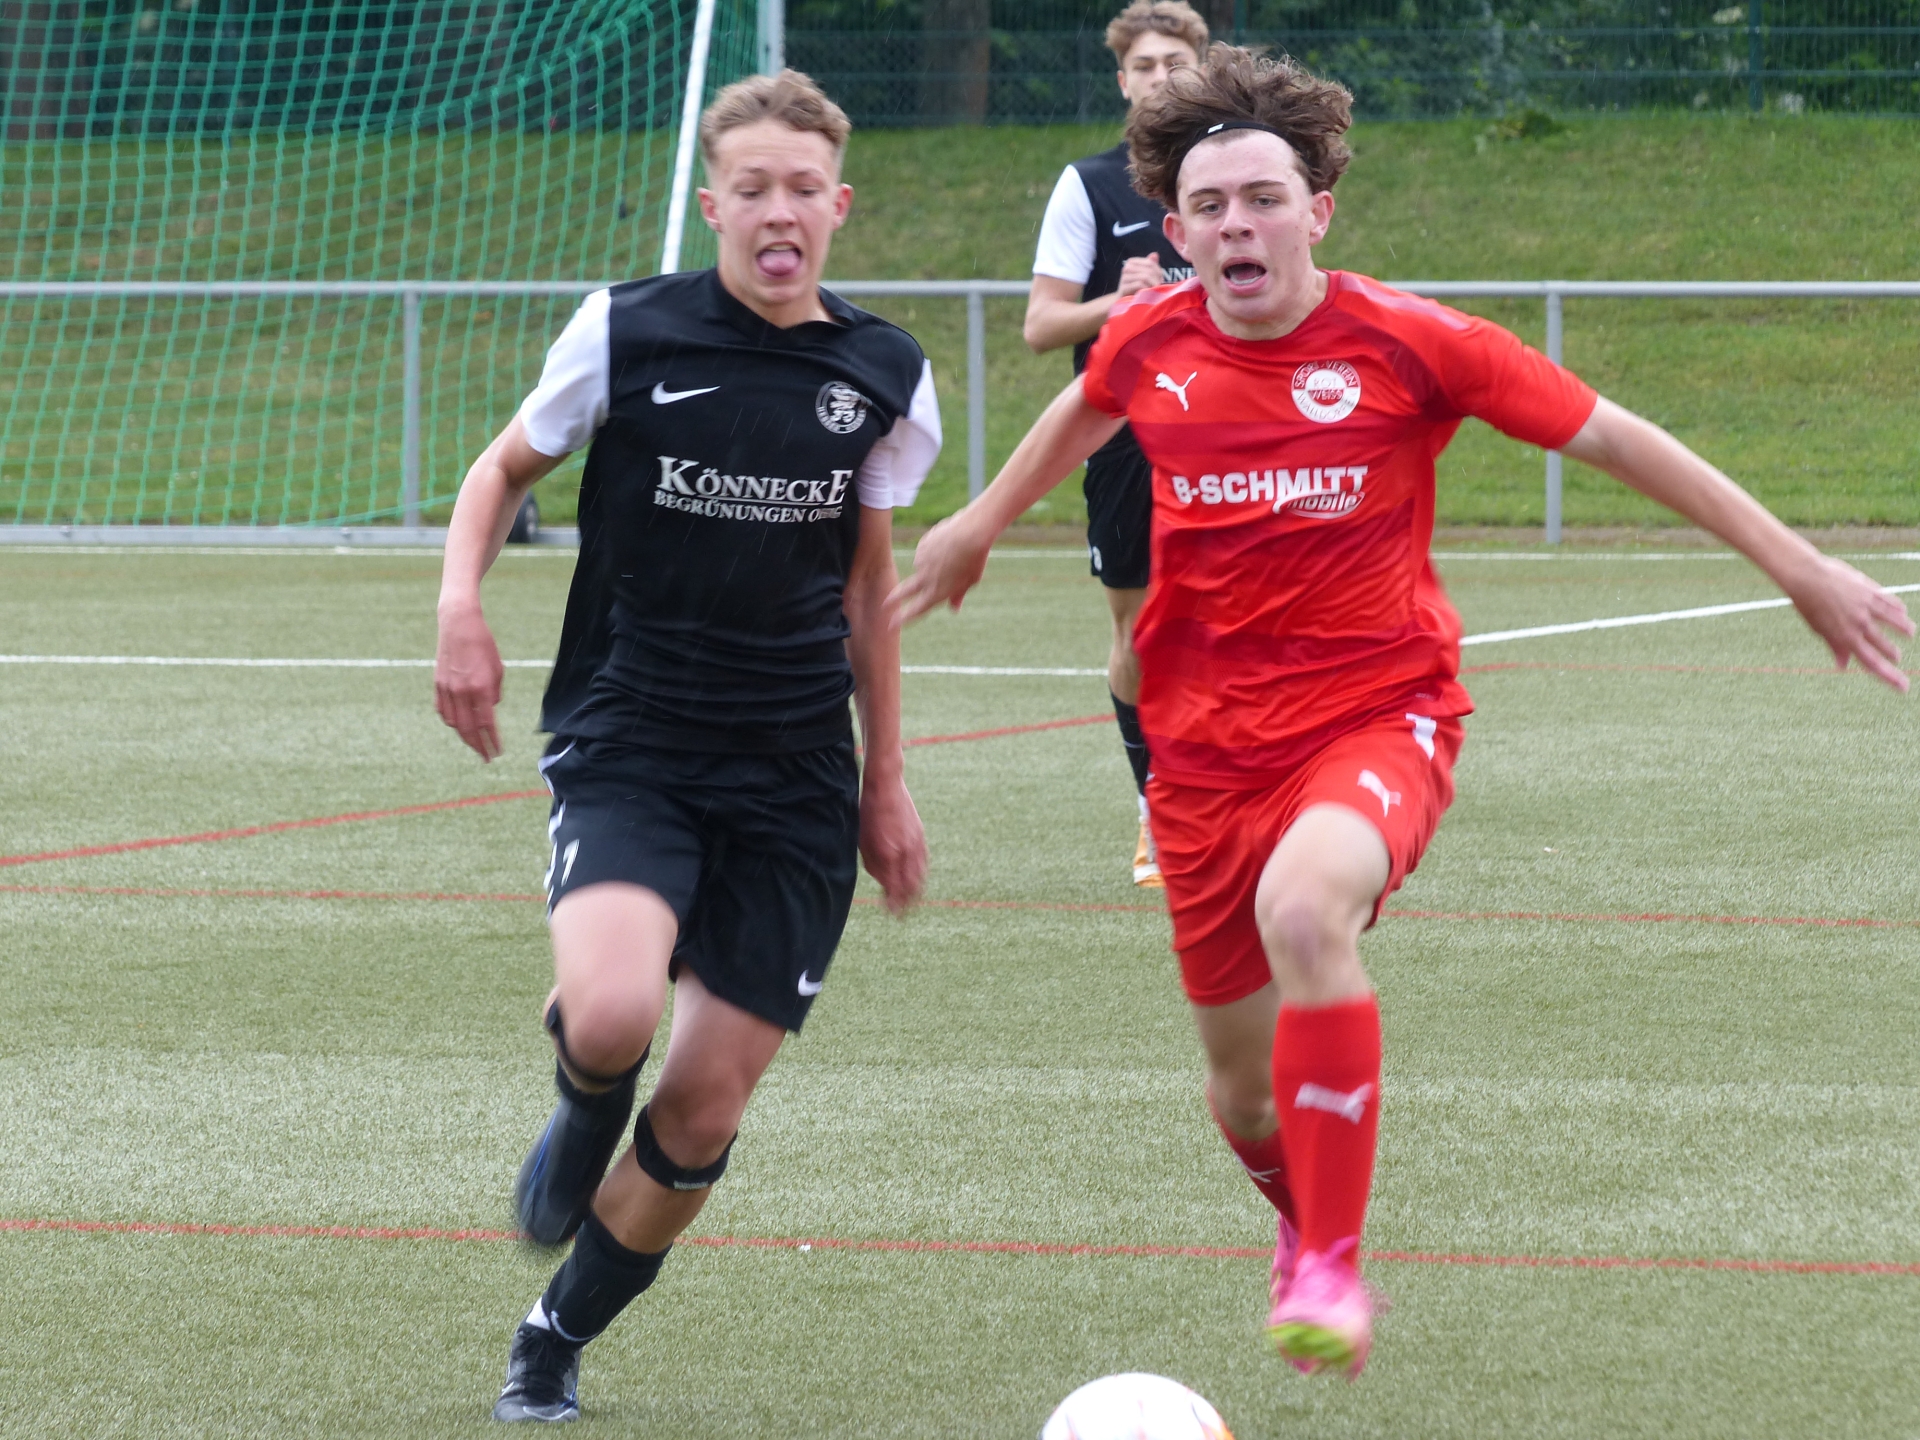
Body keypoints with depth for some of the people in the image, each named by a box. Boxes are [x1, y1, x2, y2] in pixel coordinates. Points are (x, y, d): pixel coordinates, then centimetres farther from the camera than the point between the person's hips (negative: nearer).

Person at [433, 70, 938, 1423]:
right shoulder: (625, 334, -5)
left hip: (794, 777, 3)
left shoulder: (883, 376, 3)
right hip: (629, 742, -2)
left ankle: (558, 1337, 24)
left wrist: (885, 782, 18)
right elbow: (509, 466, 11)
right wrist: (462, 606, -7)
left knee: (706, 1114, 0)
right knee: (611, 1014, -30)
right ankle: (582, 1114, 9)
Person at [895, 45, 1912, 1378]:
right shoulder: (1148, 345, -2)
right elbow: (1084, 411, 25)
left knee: (1302, 905, -37)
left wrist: (1800, 567, -1)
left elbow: (1615, 437, -3)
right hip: (1208, 741, 4)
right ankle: (1301, 1225, 47)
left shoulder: (1407, 343, -12)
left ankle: (1333, 1268, -27)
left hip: (1379, 716, -4)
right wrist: (978, 527, 39)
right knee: (1245, 1085, 9)